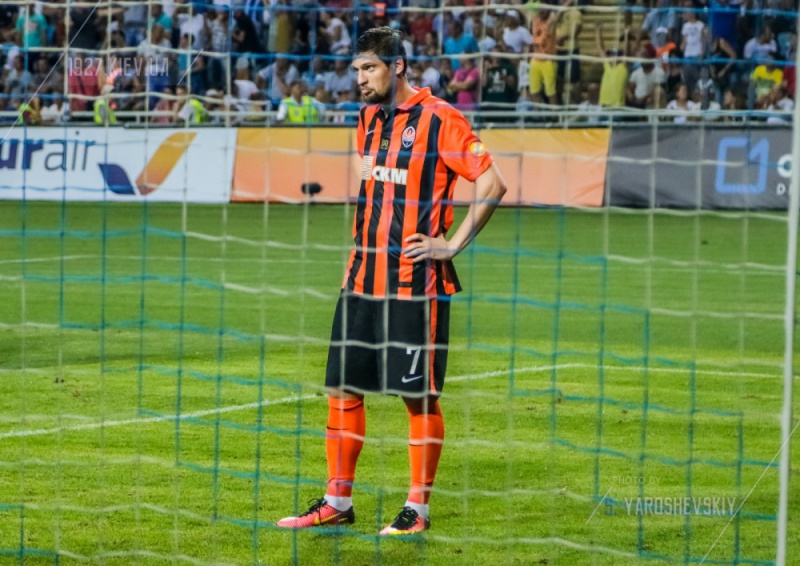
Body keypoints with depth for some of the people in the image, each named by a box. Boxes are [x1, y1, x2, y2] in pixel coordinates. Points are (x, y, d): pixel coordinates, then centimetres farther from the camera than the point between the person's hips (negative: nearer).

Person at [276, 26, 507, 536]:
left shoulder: (439, 119, -11)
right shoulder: (369, 117, 12)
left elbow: (493, 184, -14)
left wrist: (453, 244, -14)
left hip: (417, 282, -7)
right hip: (363, 278, 7)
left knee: (420, 396, -1)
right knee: (343, 389, 7)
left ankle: (418, 509, 7)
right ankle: (338, 502, 15)